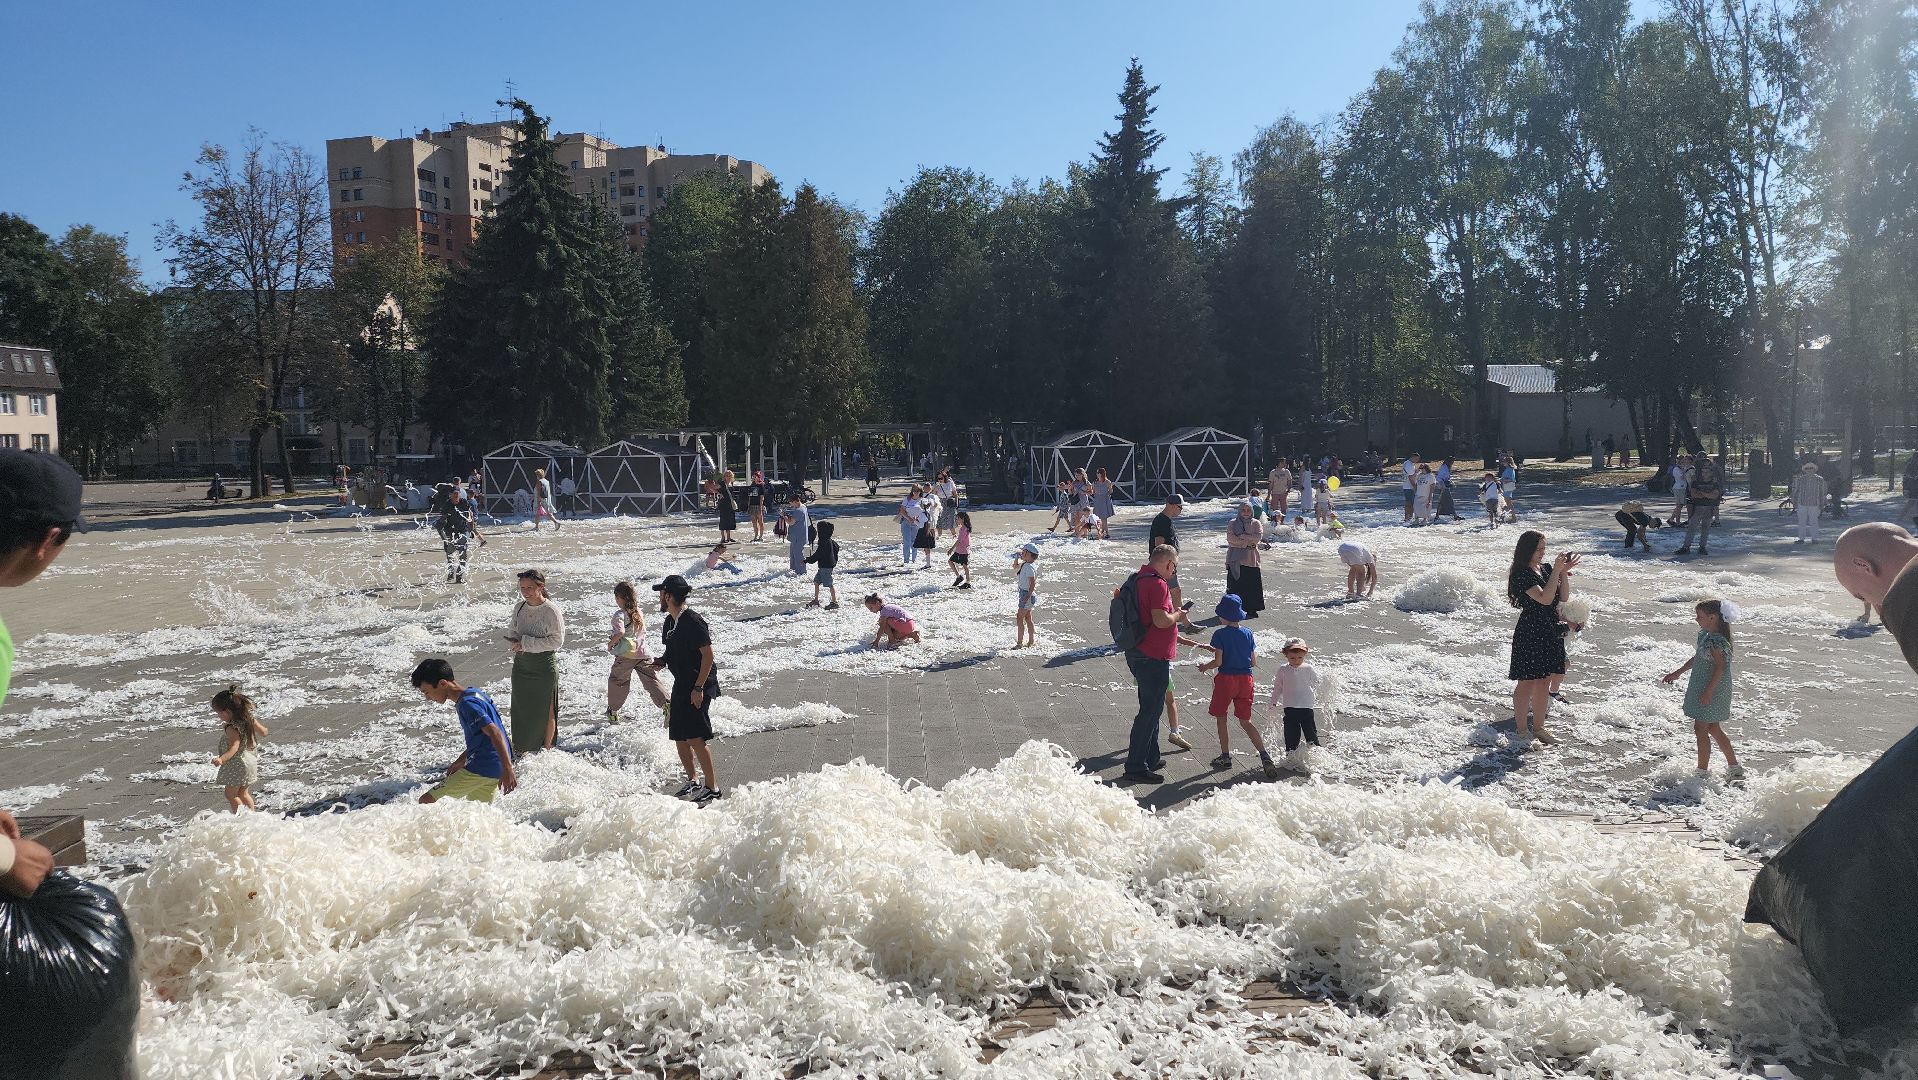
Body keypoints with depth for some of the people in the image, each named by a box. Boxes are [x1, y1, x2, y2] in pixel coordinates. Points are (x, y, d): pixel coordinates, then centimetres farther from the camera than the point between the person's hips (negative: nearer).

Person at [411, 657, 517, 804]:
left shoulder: (466, 704, -17)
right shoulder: (474, 693, 12)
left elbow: (495, 733, -25)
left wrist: (507, 769, -30)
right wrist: (461, 760, 24)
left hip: (481, 769, -10)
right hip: (495, 769, 10)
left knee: (426, 801, -7)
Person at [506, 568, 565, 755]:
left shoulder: (552, 611, -15)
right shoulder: (519, 607, 4)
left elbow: (557, 640, -18)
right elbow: (511, 631, 17)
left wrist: (527, 643, -20)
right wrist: (516, 642, -6)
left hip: (545, 665, -5)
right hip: (521, 665, 6)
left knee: (546, 710, 5)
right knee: (521, 707, 11)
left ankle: (545, 749, 21)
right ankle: (521, 749, 25)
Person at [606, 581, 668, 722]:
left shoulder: (620, 614, -12)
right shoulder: (638, 612, 9)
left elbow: (620, 632, -29)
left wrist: (610, 643, -12)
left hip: (626, 655, -5)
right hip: (643, 653, 5)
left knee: (616, 681, 15)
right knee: (651, 681, 6)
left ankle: (612, 712, 24)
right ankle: (666, 704, -9)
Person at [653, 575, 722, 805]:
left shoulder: (693, 621, -17)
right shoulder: (670, 622, 11)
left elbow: (708, 655, -18)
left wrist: (698, 688, -21)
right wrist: (662, 661, 4)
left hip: (698, 686, -9)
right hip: (681, 684, 9)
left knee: (695, 738, -12)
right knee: (678, 737, 12)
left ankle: (713, 788, -5)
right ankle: (692, 781, 27)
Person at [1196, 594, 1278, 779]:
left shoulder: (1220, 634, -11)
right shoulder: (1248, 634, 4)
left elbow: (1218, 661, -15)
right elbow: (1254, 662, 6)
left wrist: (1205, 666, 4)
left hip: (1226, 679, -5)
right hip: (1245, 680, 5)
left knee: (1221, 719, 13)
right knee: (1245, 721, 10)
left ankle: (1225, 757, 17)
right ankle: (1264, 755, -5)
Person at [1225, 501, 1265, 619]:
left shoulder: (1255, 523, 8)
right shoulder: (1232, 523, 5)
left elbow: (1258, 536, -8)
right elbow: (1230, 538, -9)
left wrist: (1243, 536, -13)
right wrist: (1248, 542, -10)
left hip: (1251, 559, 1)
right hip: (1235, 559, -1)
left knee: (1252, 585, -1)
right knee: (1235, 585, -2)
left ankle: (1251, 610, 4)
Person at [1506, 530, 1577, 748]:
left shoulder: (1544, 570, 10)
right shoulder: (1521, 574, -15)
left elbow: (1563, 597, 8)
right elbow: (1545, 599, -24)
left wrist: (1564, 572, -4)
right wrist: (1557, 571, -22)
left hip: (1550, 631, 8)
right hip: (1529, 633, -8)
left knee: (1544, 681, 12)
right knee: (1527, 682, -1)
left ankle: (1538, 727, 22)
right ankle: (1522, 731, 8)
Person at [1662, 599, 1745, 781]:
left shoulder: (1716, 640, -21)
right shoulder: (1704, 635, 8)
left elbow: (1720, 667, -24)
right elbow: (1697, 658, 21)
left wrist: (1708, 691, -26)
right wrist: (1677, 673, 27)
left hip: (1712, 690, -10)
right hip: (1704, 687, 10)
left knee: (1701, 728, -4)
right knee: (1713, 729, 17)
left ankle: (1702, 772, 3)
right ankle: (1734, 768, 25)